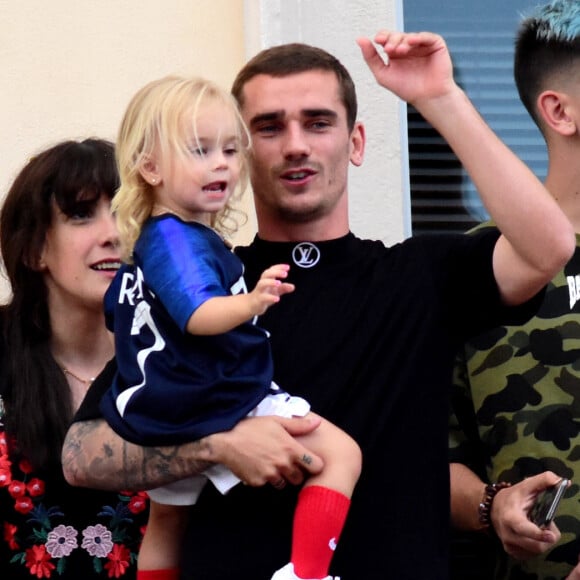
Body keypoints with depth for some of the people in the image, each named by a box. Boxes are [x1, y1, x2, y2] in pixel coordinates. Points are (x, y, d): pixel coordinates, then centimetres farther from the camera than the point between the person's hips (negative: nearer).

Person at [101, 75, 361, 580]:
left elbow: (116, 309, 29)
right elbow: (199, 316, -35)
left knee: (166, 518, 29)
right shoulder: (176, 239, -19)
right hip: (219, 413, -10)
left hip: (167, 419, 10)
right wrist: (252, 303, -53)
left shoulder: (140, 245, 12)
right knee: (341, 453, -14)